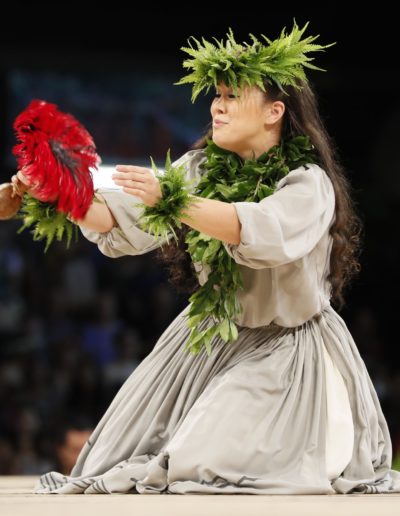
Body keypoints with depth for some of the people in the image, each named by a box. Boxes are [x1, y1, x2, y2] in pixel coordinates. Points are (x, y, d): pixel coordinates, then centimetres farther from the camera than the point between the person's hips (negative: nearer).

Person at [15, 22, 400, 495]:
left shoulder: (308, 185, -18)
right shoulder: (202, 168, 0)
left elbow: (262, 231, -39)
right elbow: (123, 221, -7)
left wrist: (169, 200, -50)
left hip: (285, 349, -6)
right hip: (211, 335, 6)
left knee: (209, 459, -17)